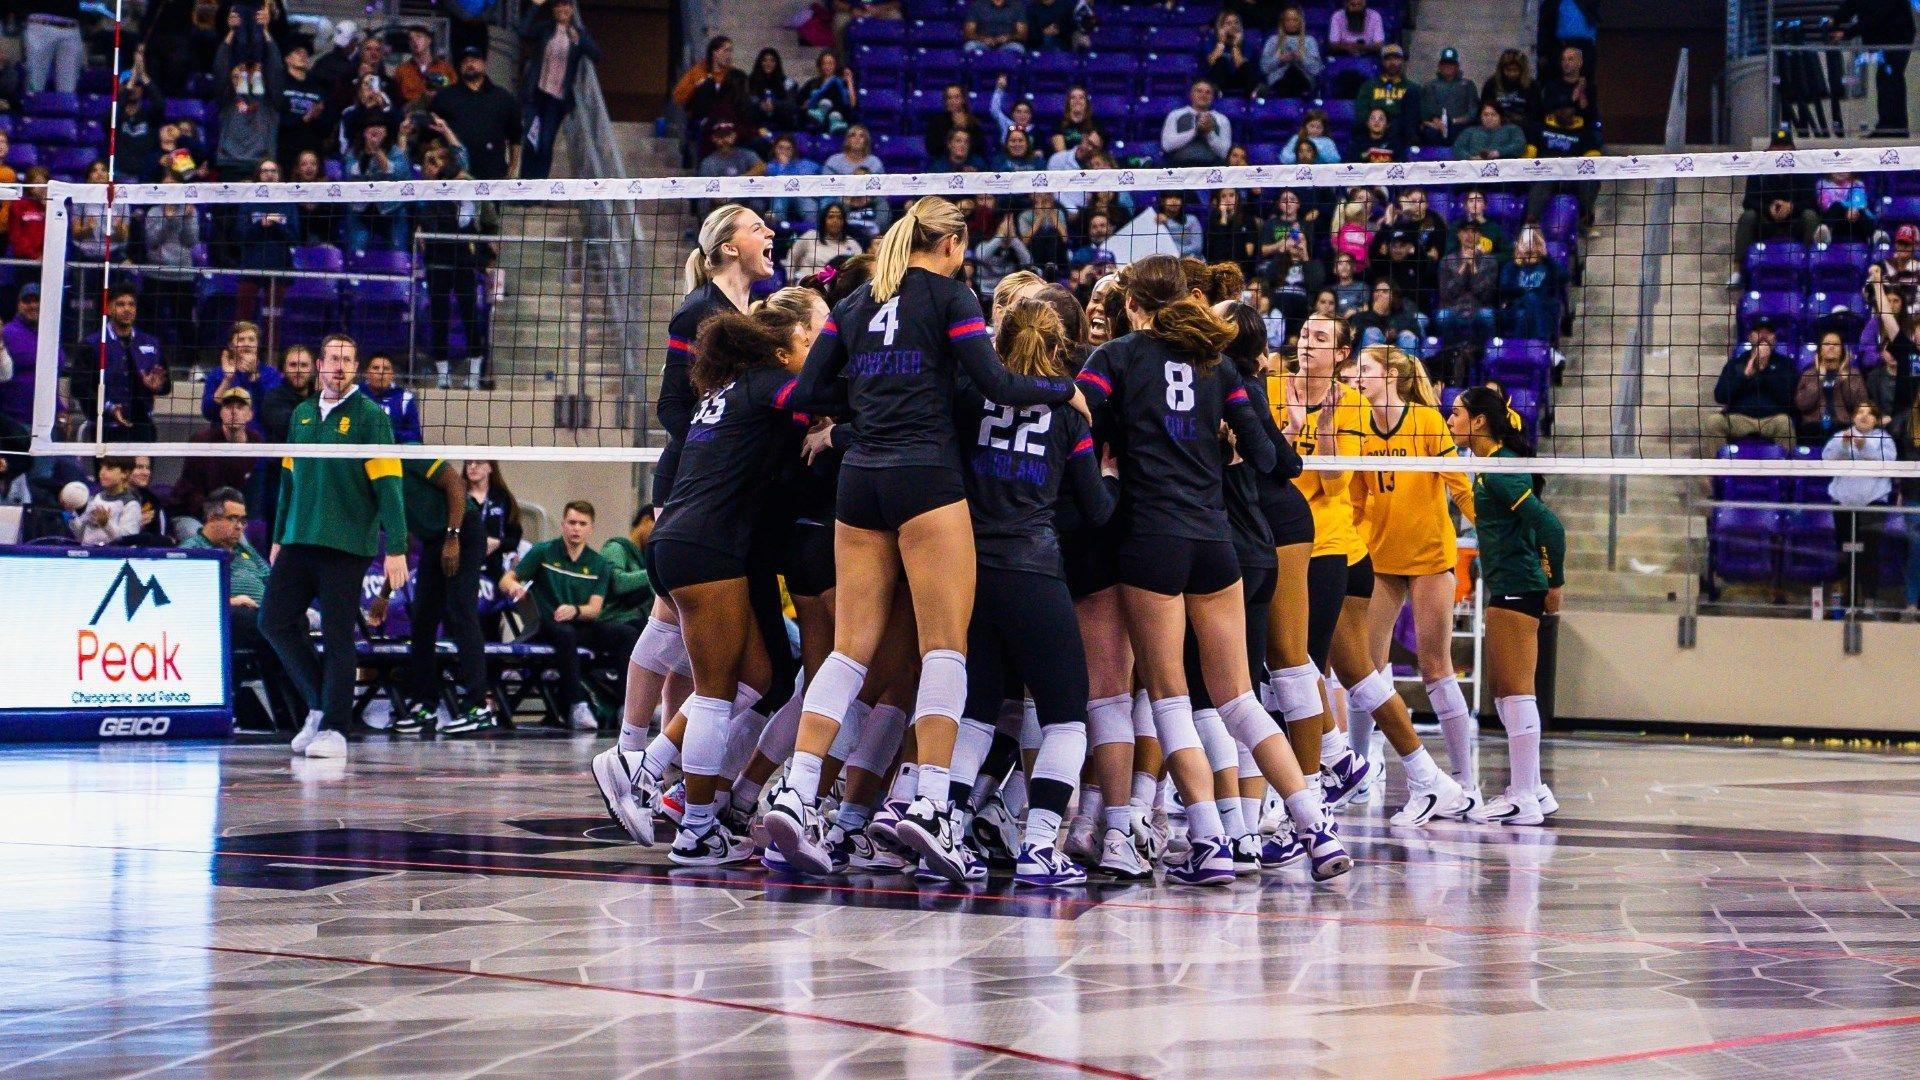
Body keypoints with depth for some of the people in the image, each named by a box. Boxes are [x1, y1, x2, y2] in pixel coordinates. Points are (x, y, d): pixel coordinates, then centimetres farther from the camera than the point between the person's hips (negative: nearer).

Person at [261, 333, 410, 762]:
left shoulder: (370, 416, -4)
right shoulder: (301, 415, 13)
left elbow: (387, 484, -9)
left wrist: (395, 548, -15)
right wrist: (279, 537, 19)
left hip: (347, 545, -6)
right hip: (298, 543, 6)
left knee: (337, 637, -4)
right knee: (274, 620, 1)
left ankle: (334, 729, 4)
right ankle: (320, 704, 17)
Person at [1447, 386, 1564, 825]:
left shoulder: (1500, 470, -15)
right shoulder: (1490, 466, 15)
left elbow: (1549, 525, -22)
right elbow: (1533, 522, 23)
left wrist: (1555, 583, -15)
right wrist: (1546, 576, 18)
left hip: (1516, 588, -11)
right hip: (1508, 589, 11)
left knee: (1515, 690, -8)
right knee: (1502, 689, 15)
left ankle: (1524, 800, -6)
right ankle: (1532, 789, 21)